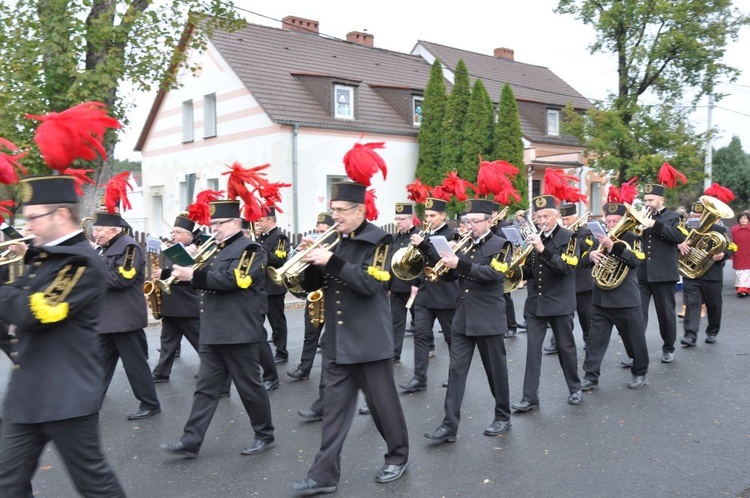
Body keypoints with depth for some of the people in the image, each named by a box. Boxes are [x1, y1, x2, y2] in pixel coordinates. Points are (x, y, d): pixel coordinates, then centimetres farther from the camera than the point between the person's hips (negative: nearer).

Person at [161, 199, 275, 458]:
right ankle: (190, 442, 12)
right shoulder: (217, 250, 18)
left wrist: (194, 276, -22)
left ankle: (265, 435, 19)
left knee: (249, 387, 3)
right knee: (205, 388, 8)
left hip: (239, 332, -8)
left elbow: (233, 280, -22)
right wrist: (186, 270, 3)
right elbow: (210, 281, 21)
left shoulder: (250, 249, -9)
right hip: (212, 333, 8)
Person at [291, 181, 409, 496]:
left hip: (369, 340, -6)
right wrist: (311, 260, -9)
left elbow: (370, 283, -21)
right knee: (334, 408, 9)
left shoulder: (377, 240, -8)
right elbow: (311, 285, 10)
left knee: (383, 403, 9)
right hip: (336, 342, 6)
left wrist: (332, 261, -26)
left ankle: (398, 456, 30)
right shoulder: (333, 241, 10)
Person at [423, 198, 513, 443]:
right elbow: (451, 275, 12)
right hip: (463, 317, 5)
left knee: (496, 370, 8)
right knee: (456, 370, 1)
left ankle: (503, 417, 27)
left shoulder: (500, 245, -5)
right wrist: (448, 262, -10)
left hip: (489, 318, -5)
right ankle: (449, 425, 2)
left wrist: (460, 264, -26)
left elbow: (494, 273, -22)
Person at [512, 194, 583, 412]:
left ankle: (575, 389, 30)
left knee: (565, 347, 10)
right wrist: (521, 267, -10)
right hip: (535, 303, 4)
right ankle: (530, 398, 4)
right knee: (533, 349, 1)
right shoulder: (534, 238, 7)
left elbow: (566, 267, -20)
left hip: (560, 303, -4)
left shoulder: (569, 237, -6)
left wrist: (543, 250, -30)